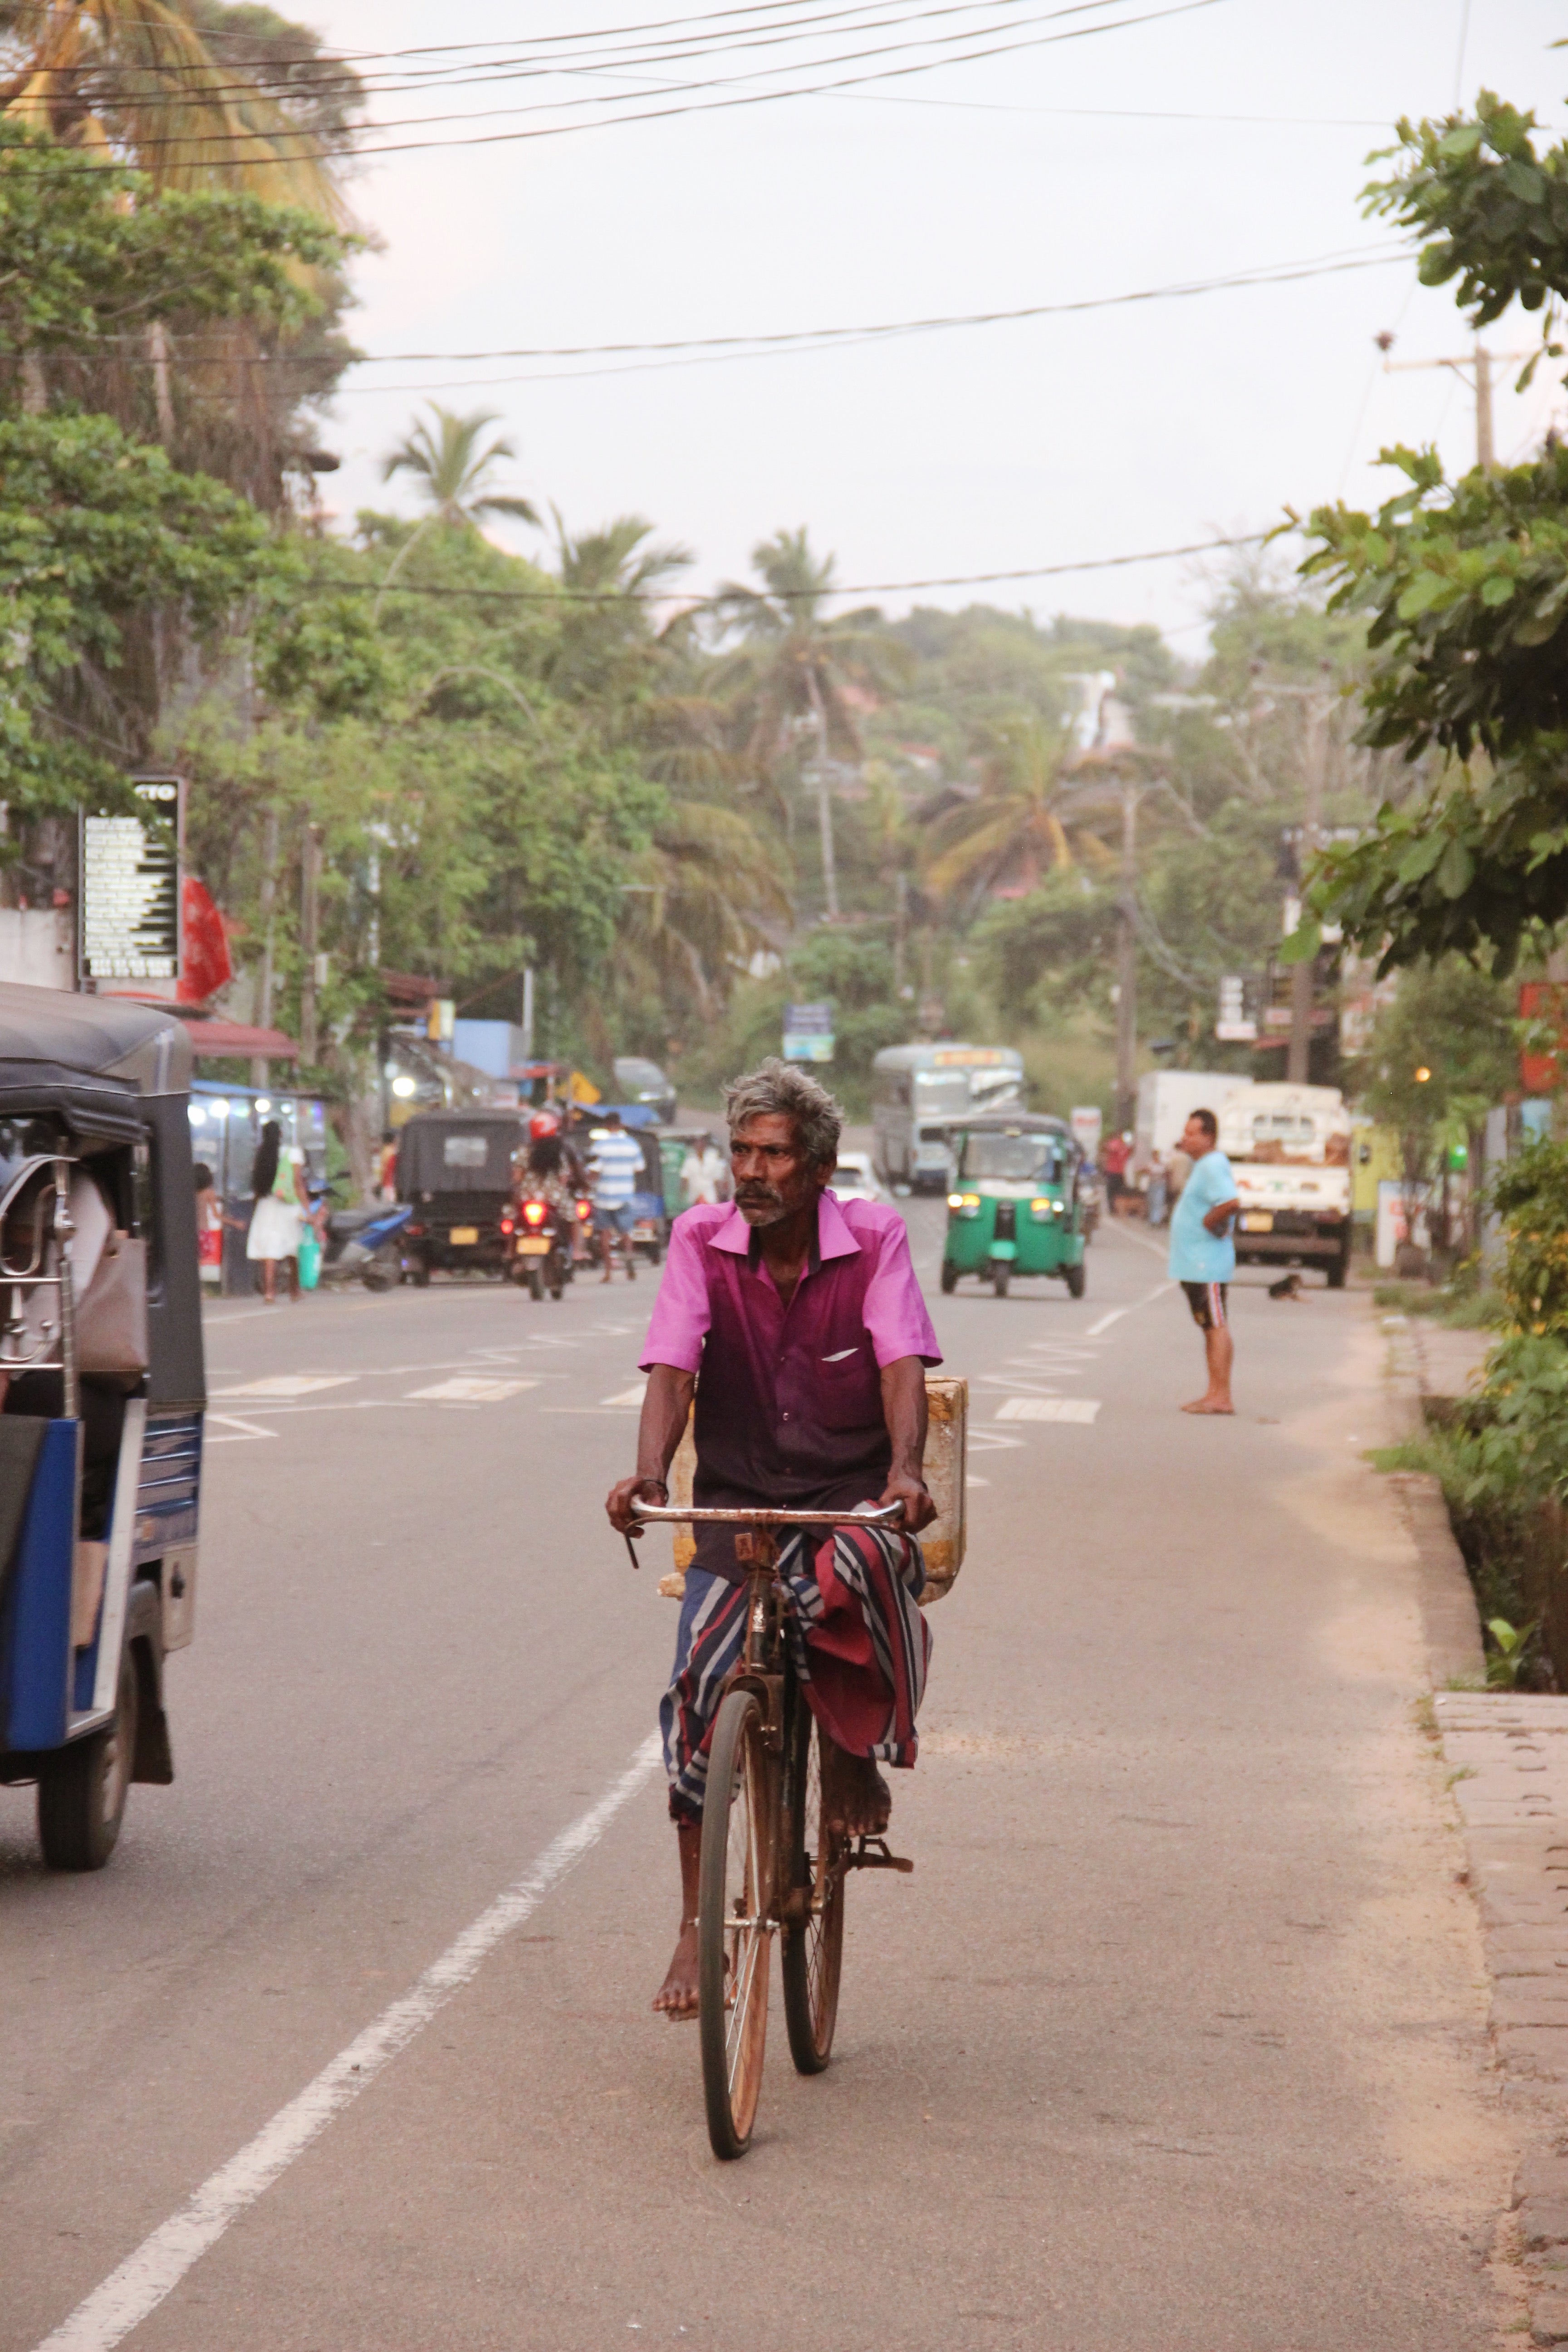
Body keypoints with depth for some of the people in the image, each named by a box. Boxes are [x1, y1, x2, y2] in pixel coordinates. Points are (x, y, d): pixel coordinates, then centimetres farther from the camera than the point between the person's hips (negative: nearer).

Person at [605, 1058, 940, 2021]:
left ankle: (854, 1744, -3)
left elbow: (902, 1364, -16)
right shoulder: (703, 1240, -3)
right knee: (700, 1688, -15)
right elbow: (672, 1370, -12)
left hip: (848, 1495, -1)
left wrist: (905, 1471, -35)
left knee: (859, 1570, -35)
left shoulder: (874, 1237, -6)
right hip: (737, 1501, 1)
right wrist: (649, 1471, -31)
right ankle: (696, 1925, -4)